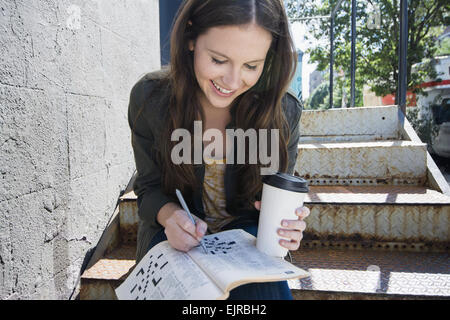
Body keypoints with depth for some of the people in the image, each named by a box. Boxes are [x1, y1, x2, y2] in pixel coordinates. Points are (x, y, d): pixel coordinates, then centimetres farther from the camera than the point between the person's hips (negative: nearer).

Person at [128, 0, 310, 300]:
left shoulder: (283, 112, -14)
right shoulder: (149, 98, -15)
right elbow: (149, 188, -4)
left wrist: (285, 222, -24)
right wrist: (170, 215, -27)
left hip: (247, 231, 1)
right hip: (175, 235, 1)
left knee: (266, 288, -30)